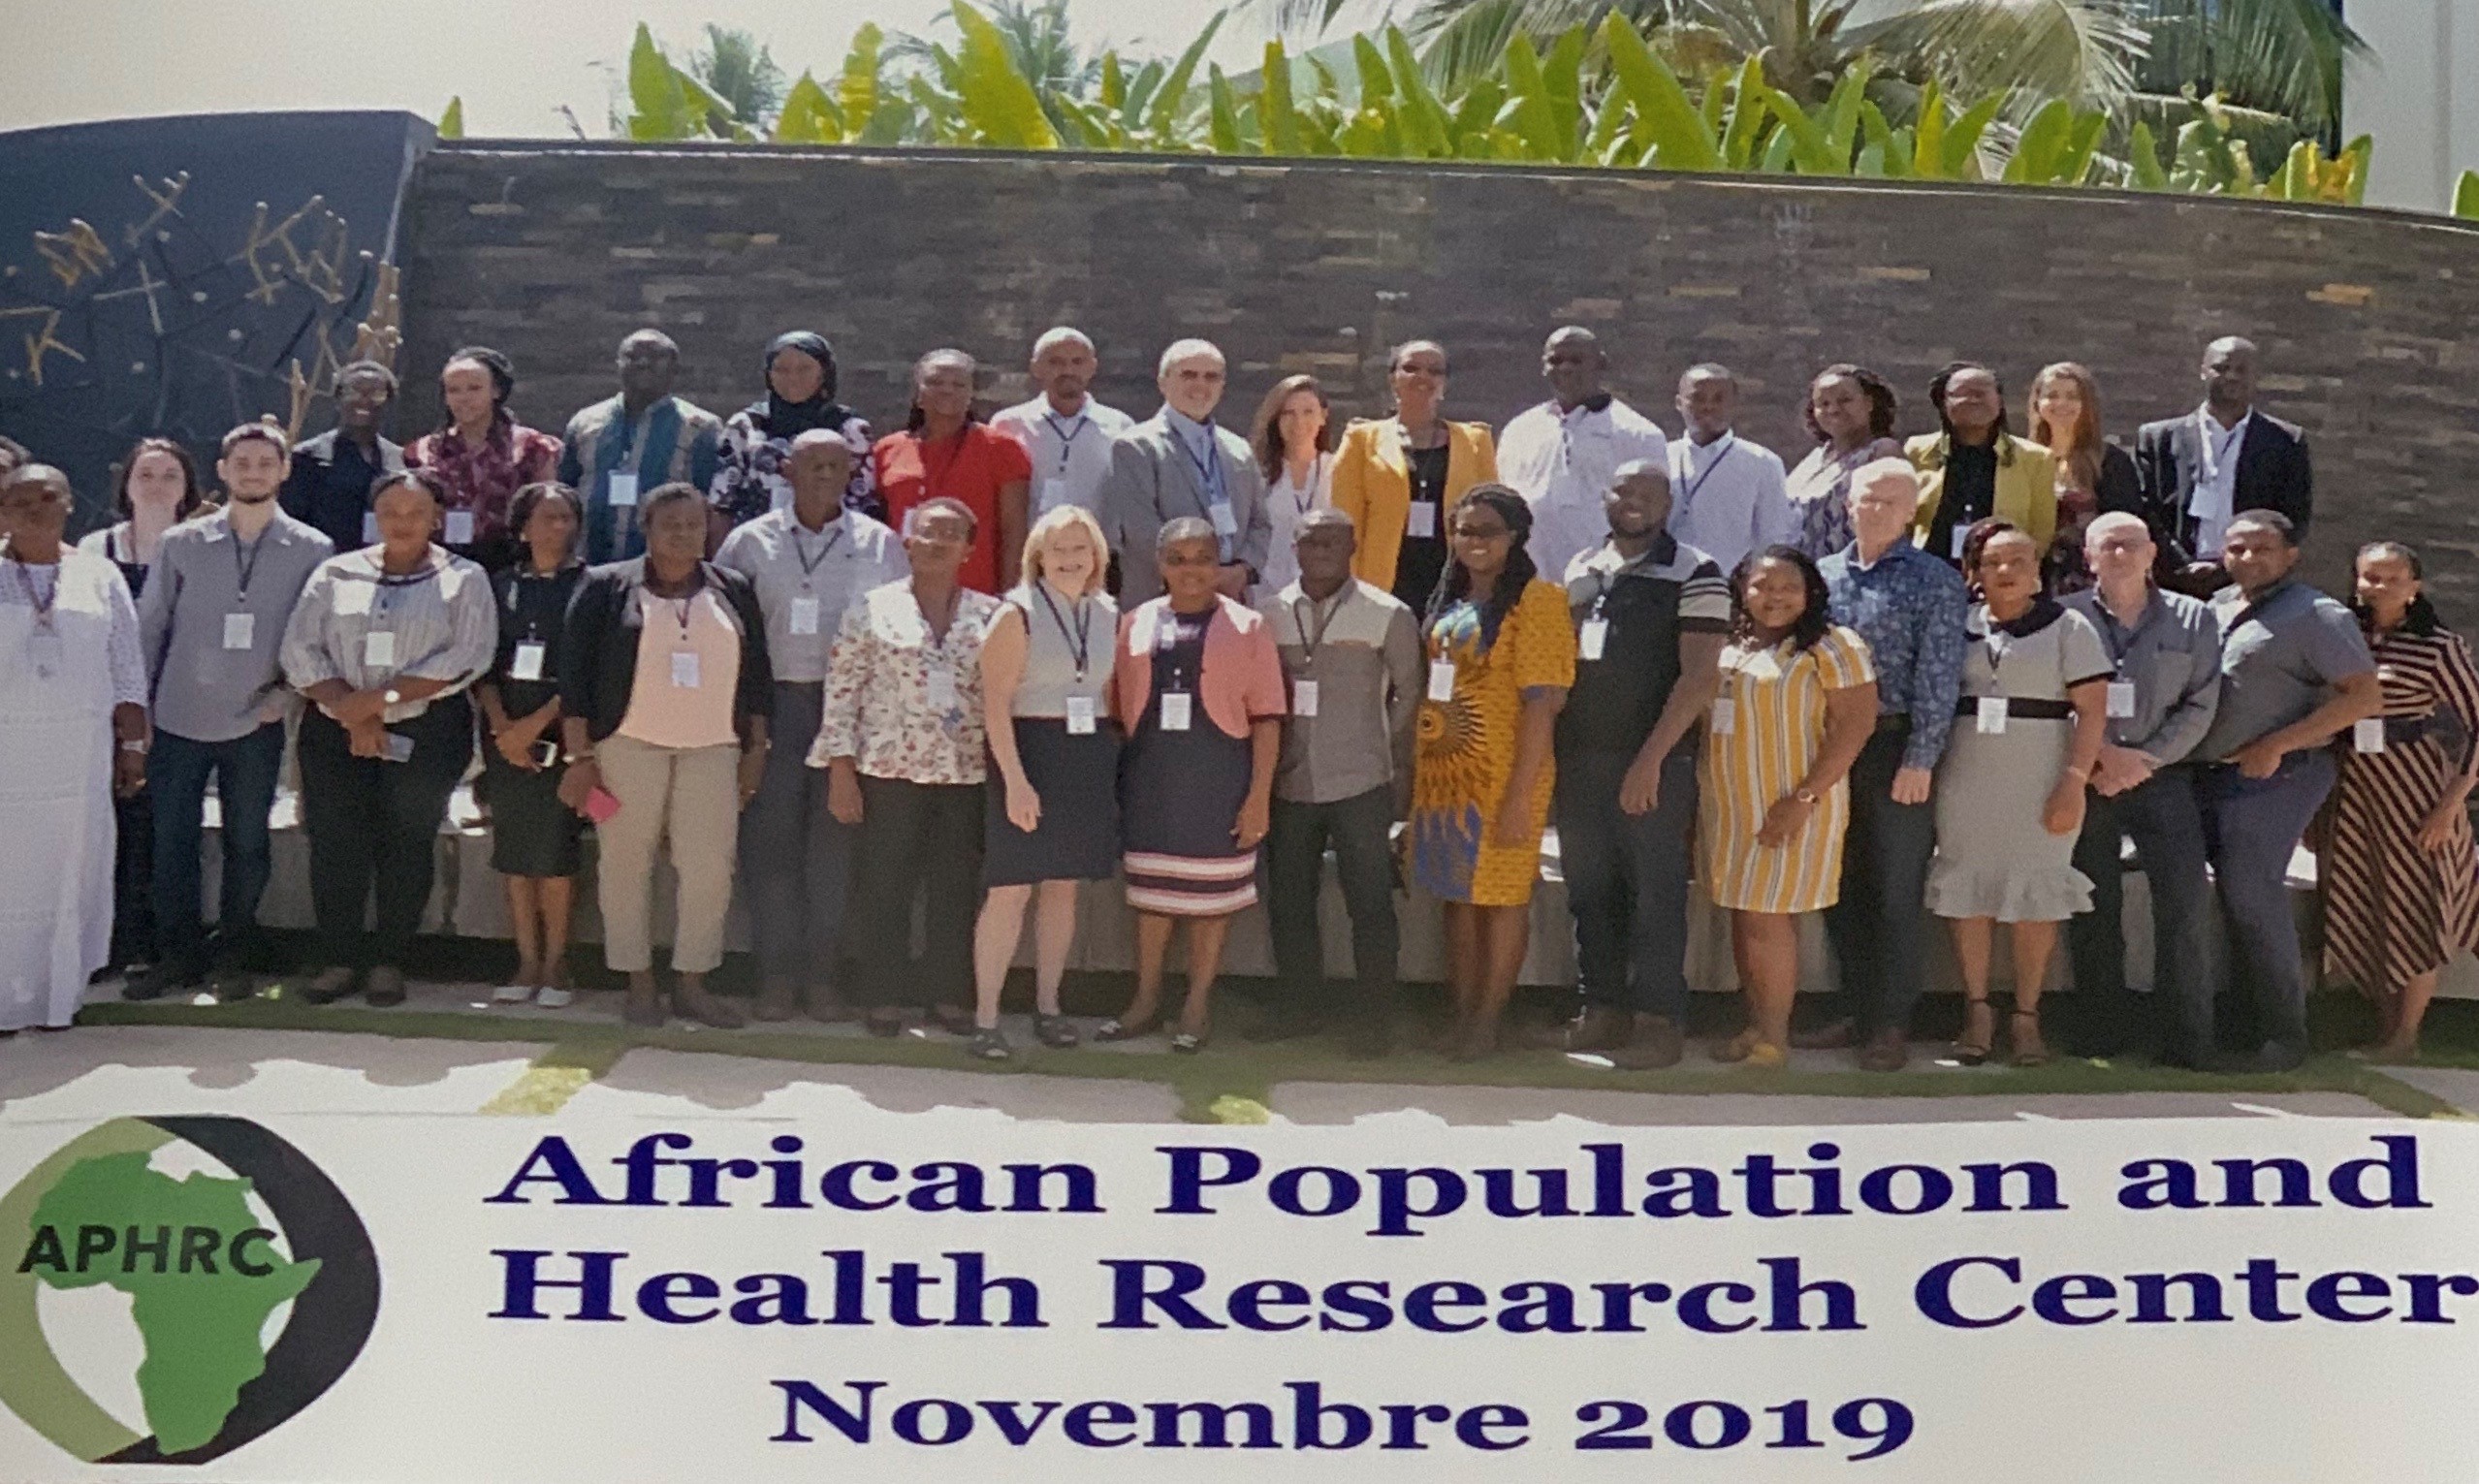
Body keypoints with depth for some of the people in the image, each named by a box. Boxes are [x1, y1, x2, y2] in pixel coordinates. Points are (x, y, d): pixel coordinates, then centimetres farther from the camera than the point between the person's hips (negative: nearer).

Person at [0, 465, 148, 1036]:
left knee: (70, 872, 3)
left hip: (80, 753, 2)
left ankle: (59, 996, 11)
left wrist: (133, 744, 5)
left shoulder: (99, 577, 8)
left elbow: (127, 671, 9)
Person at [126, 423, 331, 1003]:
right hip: (178, 720, 1)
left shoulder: (312, 551, -3)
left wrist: (290, 688, -8)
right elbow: (149, 628, 4)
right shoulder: (181, 543, 0)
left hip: (256, 724, -1)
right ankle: (176, 955, 18)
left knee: (247, 845, 8)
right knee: (171, 842, 5)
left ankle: (234, 956, 22)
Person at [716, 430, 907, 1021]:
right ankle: (776, 973, 7)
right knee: (770, 839, -1)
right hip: (772, 704, 0)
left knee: (836, 840, 2)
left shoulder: (880, 545, 10)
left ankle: (823, 974, 9)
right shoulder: (749, 541, 8)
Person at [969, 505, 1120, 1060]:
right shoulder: (1017, 614, -6)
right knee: (1011, 888, -6)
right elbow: (995, 703, -11)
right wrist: (1015, 779, -18)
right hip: (1029, 752, -5)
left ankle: (1047, 1006, 21)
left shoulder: (1110, 616, 9)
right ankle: (985, 1017, -1)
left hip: (1090, 760, 5)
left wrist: (1113, 762, 6)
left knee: (1064, 886, 11)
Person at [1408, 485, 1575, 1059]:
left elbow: (1542, 701, -14)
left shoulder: (1536, 600, -9)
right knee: (1458, 894, 14)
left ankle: (1488, 1022, 13)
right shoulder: (1447, 603, 12)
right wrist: (1415, 773, 10)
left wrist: (1520, 794, -19)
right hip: (1442, 773, 7)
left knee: (1502, 895, 3)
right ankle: (1462, 1014, 24)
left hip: (1501, 777, -7)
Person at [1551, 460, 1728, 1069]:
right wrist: (1553, 747, 6)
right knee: (1589, 889, 9)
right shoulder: (1579, 571, 13)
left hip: (1654, 761, -5)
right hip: (1580, 757, 5)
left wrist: (1651, 759, -16)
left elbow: (1699, 677, -10)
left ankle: (1658, 1020, 5)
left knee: (1655, 893, -1)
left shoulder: (1694, 574, -4)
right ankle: (1601, 1008, 19)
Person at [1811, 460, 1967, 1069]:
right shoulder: (1823, 575, 11)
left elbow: (1937, 678, -8)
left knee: (1897, 892, 1)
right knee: (1841, 886, 9)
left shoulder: (1936, 582, -2)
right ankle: (1856, 1011, 20)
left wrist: (1920, 760, -14)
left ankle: (1891, 1023, 8)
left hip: (1898, 750, -5)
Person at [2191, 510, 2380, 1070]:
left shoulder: (2316, 615, -5)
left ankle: (2283, 1034, -4)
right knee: (2237, 896, 7)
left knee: (2251, 894, -12)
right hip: (2210, 775, 7)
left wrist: (2275, 745, -16)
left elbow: (2365, 696, -12)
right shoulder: (2217, 607, 15)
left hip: (2275, 777, -7)